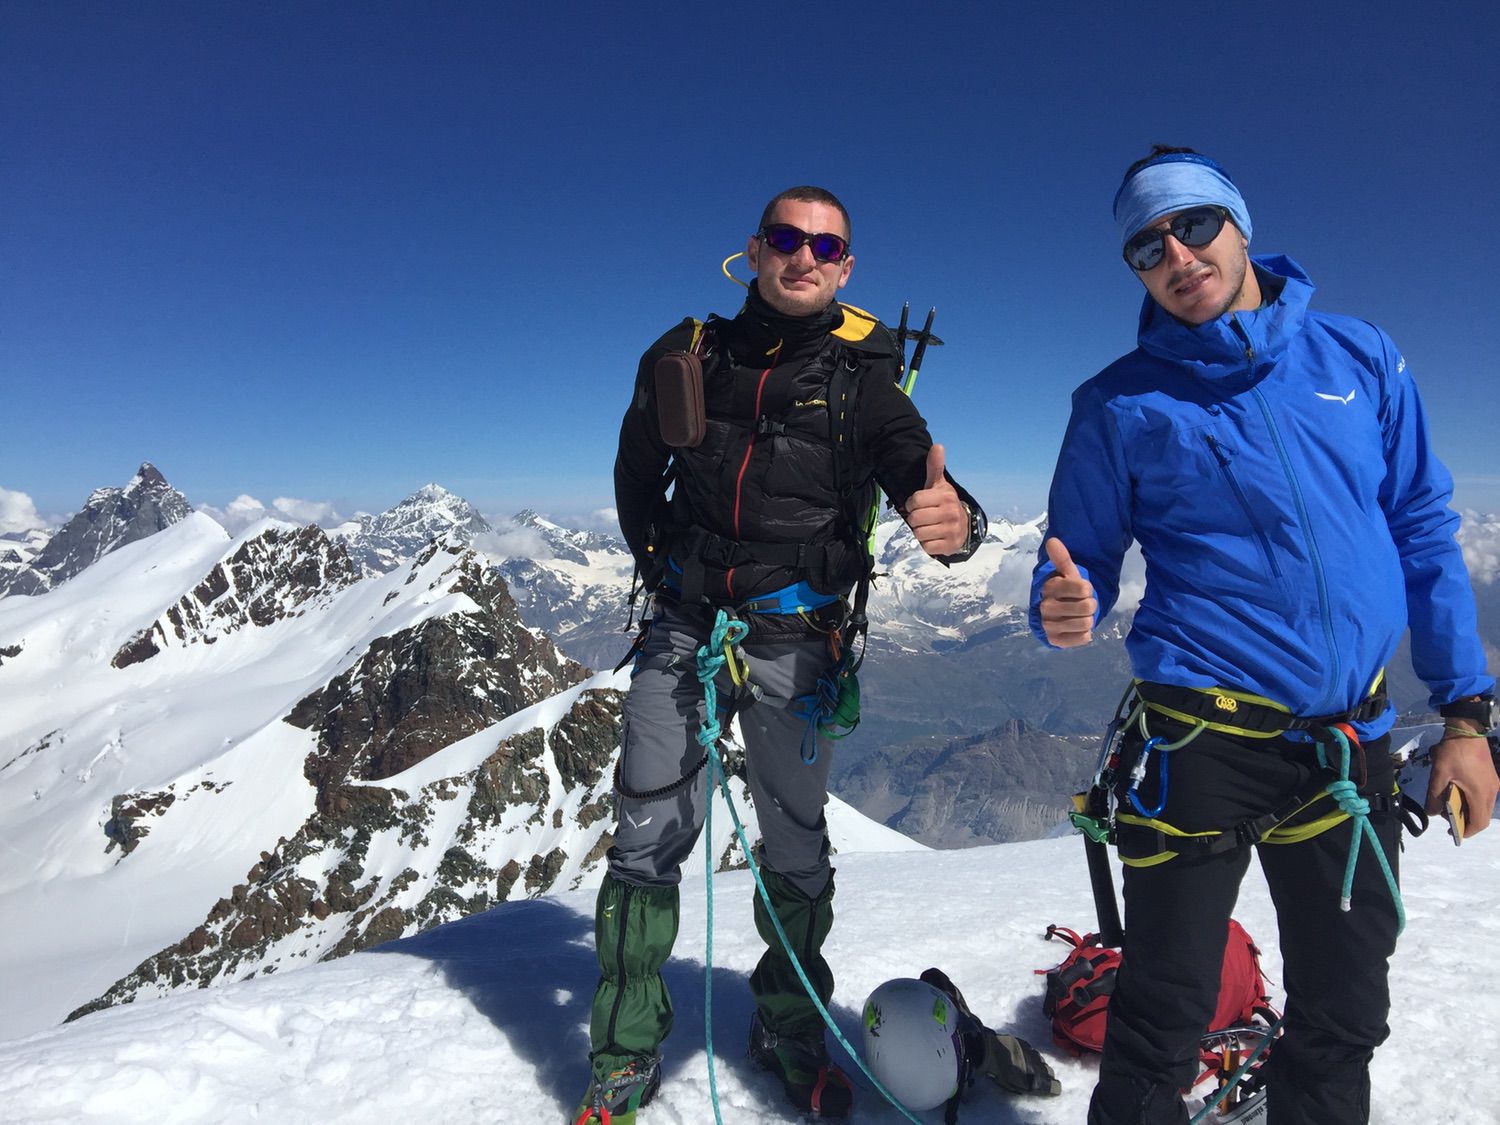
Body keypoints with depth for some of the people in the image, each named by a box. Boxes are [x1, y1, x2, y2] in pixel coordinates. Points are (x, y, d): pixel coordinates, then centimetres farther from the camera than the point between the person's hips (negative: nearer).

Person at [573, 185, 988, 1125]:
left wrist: (955, 523, -38)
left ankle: (789, 1028, 35)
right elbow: (637, 474, 16)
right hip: (682, 625, 2)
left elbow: (927, 486, -15)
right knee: (647, 838, 4)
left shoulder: (863, 377, -3)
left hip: (793, 640, -1)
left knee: (796, 846, 11)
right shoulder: (688, 356, 3)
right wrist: (665, 562, 5)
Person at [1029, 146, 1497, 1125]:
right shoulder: (1122, 404, -2)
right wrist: (1066, 610, -24)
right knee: (1165, 1019, 5)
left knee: (1345, 1020, 18)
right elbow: (1083, 567, 0)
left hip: (1352, 743, 4)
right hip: (1202, 742, -3)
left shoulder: (1359, 356, 6)